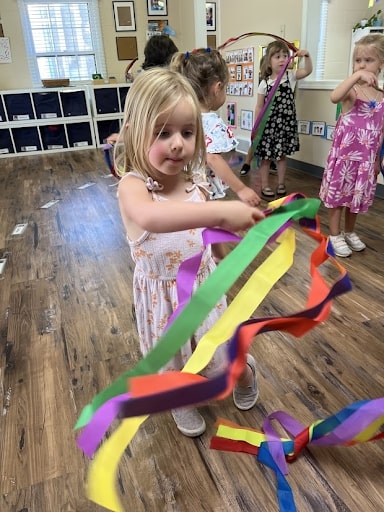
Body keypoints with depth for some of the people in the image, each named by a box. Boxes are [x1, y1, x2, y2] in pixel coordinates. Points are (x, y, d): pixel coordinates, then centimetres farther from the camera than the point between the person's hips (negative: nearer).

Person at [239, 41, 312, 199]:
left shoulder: (291, 76, 1)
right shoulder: (264, 83, -2)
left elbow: (308, 71, -11)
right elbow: (259, 106, 0)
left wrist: (307, 56, -28)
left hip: (286, 122, 2)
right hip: (268, 123, -1)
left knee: (282, 154, 12)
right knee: (265, 155, 4)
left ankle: (281, 184, 26)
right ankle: (265, 186, 18)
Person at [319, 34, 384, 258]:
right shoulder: (352, 90, -10)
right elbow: (334, 97, -35)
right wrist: (356, 76, -44)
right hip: (345, 154, -5)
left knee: (357, 195, 15)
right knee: (338, 192, 3)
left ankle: (349, 232, 32)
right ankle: (335, 235, 18)